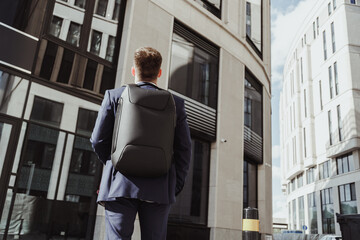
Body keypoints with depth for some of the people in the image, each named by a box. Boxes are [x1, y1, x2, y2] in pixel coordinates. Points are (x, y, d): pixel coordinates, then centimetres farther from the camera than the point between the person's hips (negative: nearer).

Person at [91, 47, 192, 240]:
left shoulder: (114, 96, 4)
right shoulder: (175, 103, 7)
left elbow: (98, 140, 4)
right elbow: (184, 148, 5)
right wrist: (176, 186, 12)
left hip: (120, 184, -1)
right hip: (159, 188, 2)